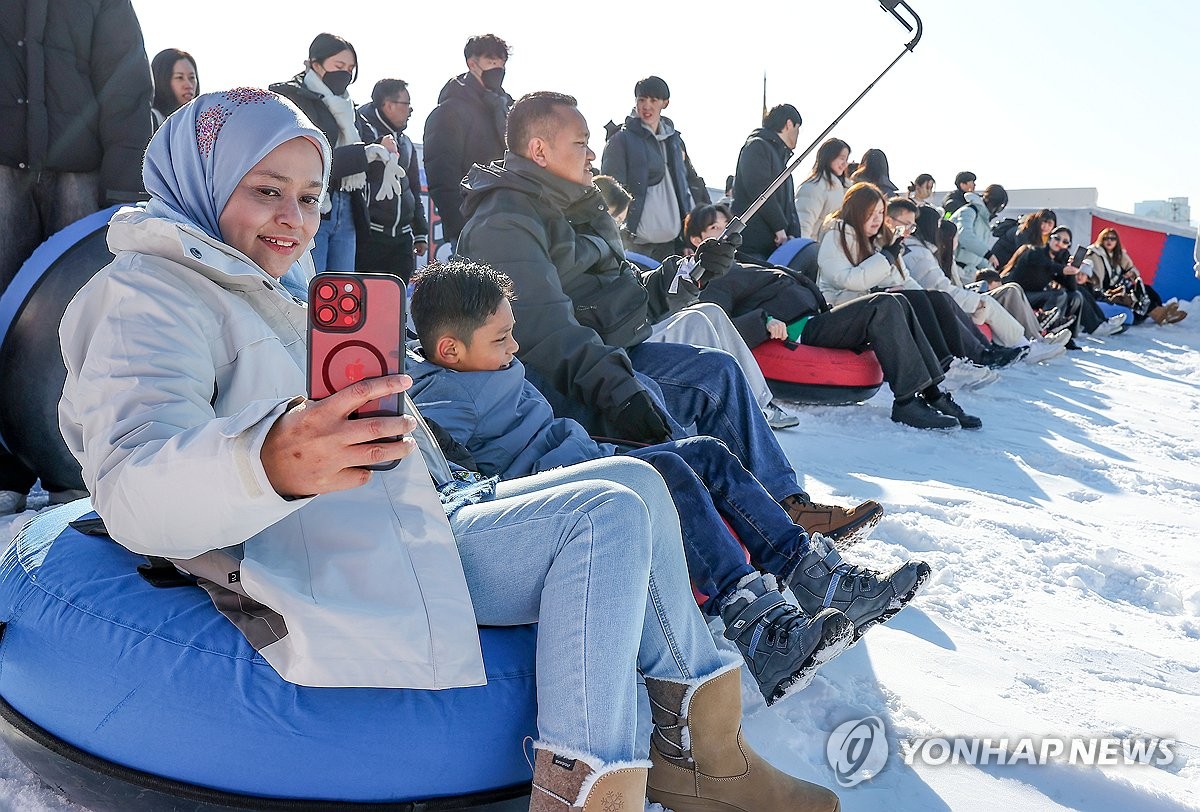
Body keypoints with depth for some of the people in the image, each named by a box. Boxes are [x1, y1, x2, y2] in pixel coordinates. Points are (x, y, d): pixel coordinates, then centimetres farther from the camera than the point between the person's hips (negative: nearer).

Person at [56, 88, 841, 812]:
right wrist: (269, 462, -47)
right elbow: (133, 485, -28)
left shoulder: (259, 298, 23)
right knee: (608, 514, -17)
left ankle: (698, 749, 4)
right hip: (328, 584, -10)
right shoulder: (150, 293, -8)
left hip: (408, 528, 10)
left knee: (635, 480, 3)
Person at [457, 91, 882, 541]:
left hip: (606, 354, 10)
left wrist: (690, 273, 10)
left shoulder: (575, 208, 19)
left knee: (717, 370, 4)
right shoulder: (504, 224, -14)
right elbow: (544, 329, -28)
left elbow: (623, 297, 21)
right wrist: (615, 389, -37)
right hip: (553, 383, -10)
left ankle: (785, 503, 2)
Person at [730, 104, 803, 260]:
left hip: (773, 246, 9)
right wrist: (780, 227, -13)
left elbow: (789, 202, 25)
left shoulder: (781, 156, 29)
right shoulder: (757, 146, -1)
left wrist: (793, 234, 6)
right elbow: (759, 190, -15)